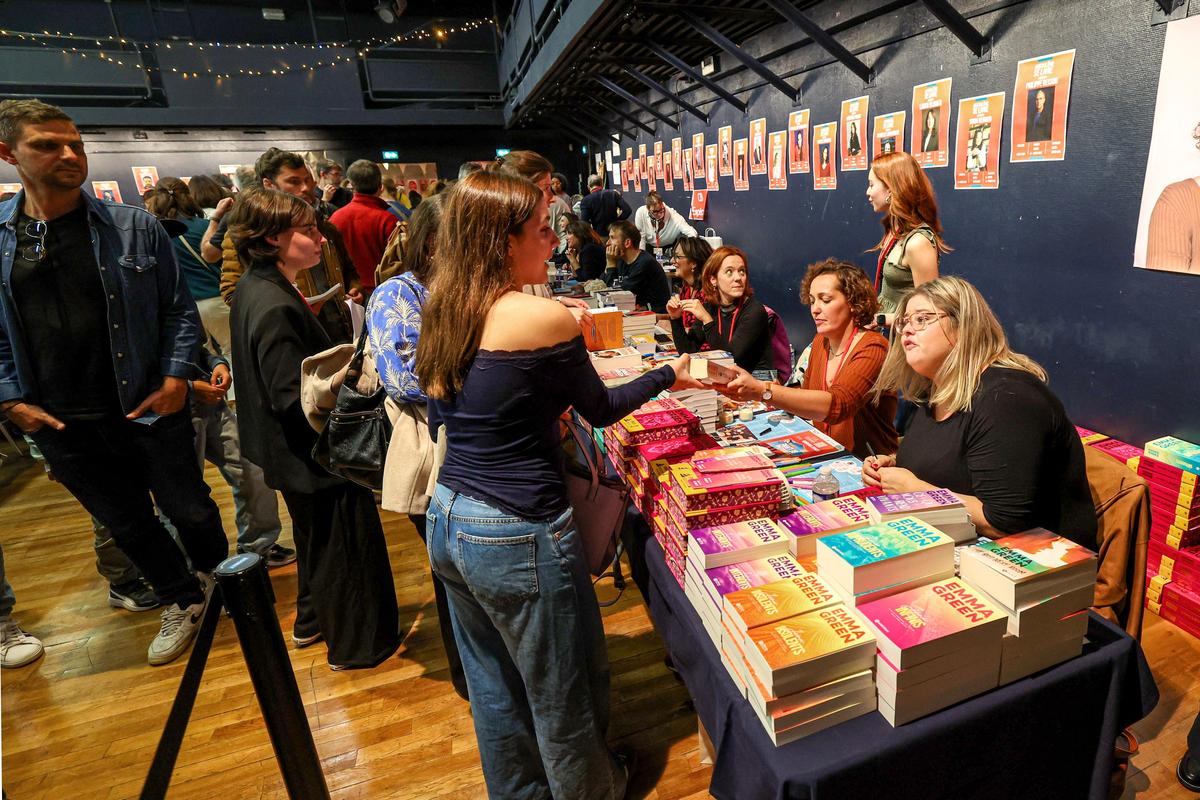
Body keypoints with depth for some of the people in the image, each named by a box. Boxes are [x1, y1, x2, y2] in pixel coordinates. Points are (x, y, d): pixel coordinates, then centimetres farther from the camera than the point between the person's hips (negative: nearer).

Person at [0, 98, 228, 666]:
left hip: (149, 408, -2)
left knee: (188, 509, 12)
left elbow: (179, 308, 0)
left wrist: (176, 377, -9)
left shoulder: (135, 227, -4)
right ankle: (182, 602, 38)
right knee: (127, 524, 16)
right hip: (62, 425, 2)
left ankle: (216, 577, 42)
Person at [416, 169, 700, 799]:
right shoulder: (544, 318, -19)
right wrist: (668, 377, 9)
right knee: (563, 693, 18)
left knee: (492, 685, 25)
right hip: (516, 535, -7)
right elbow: (600, 409, -5)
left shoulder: (441, 313, 2)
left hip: (446, 521, 8)